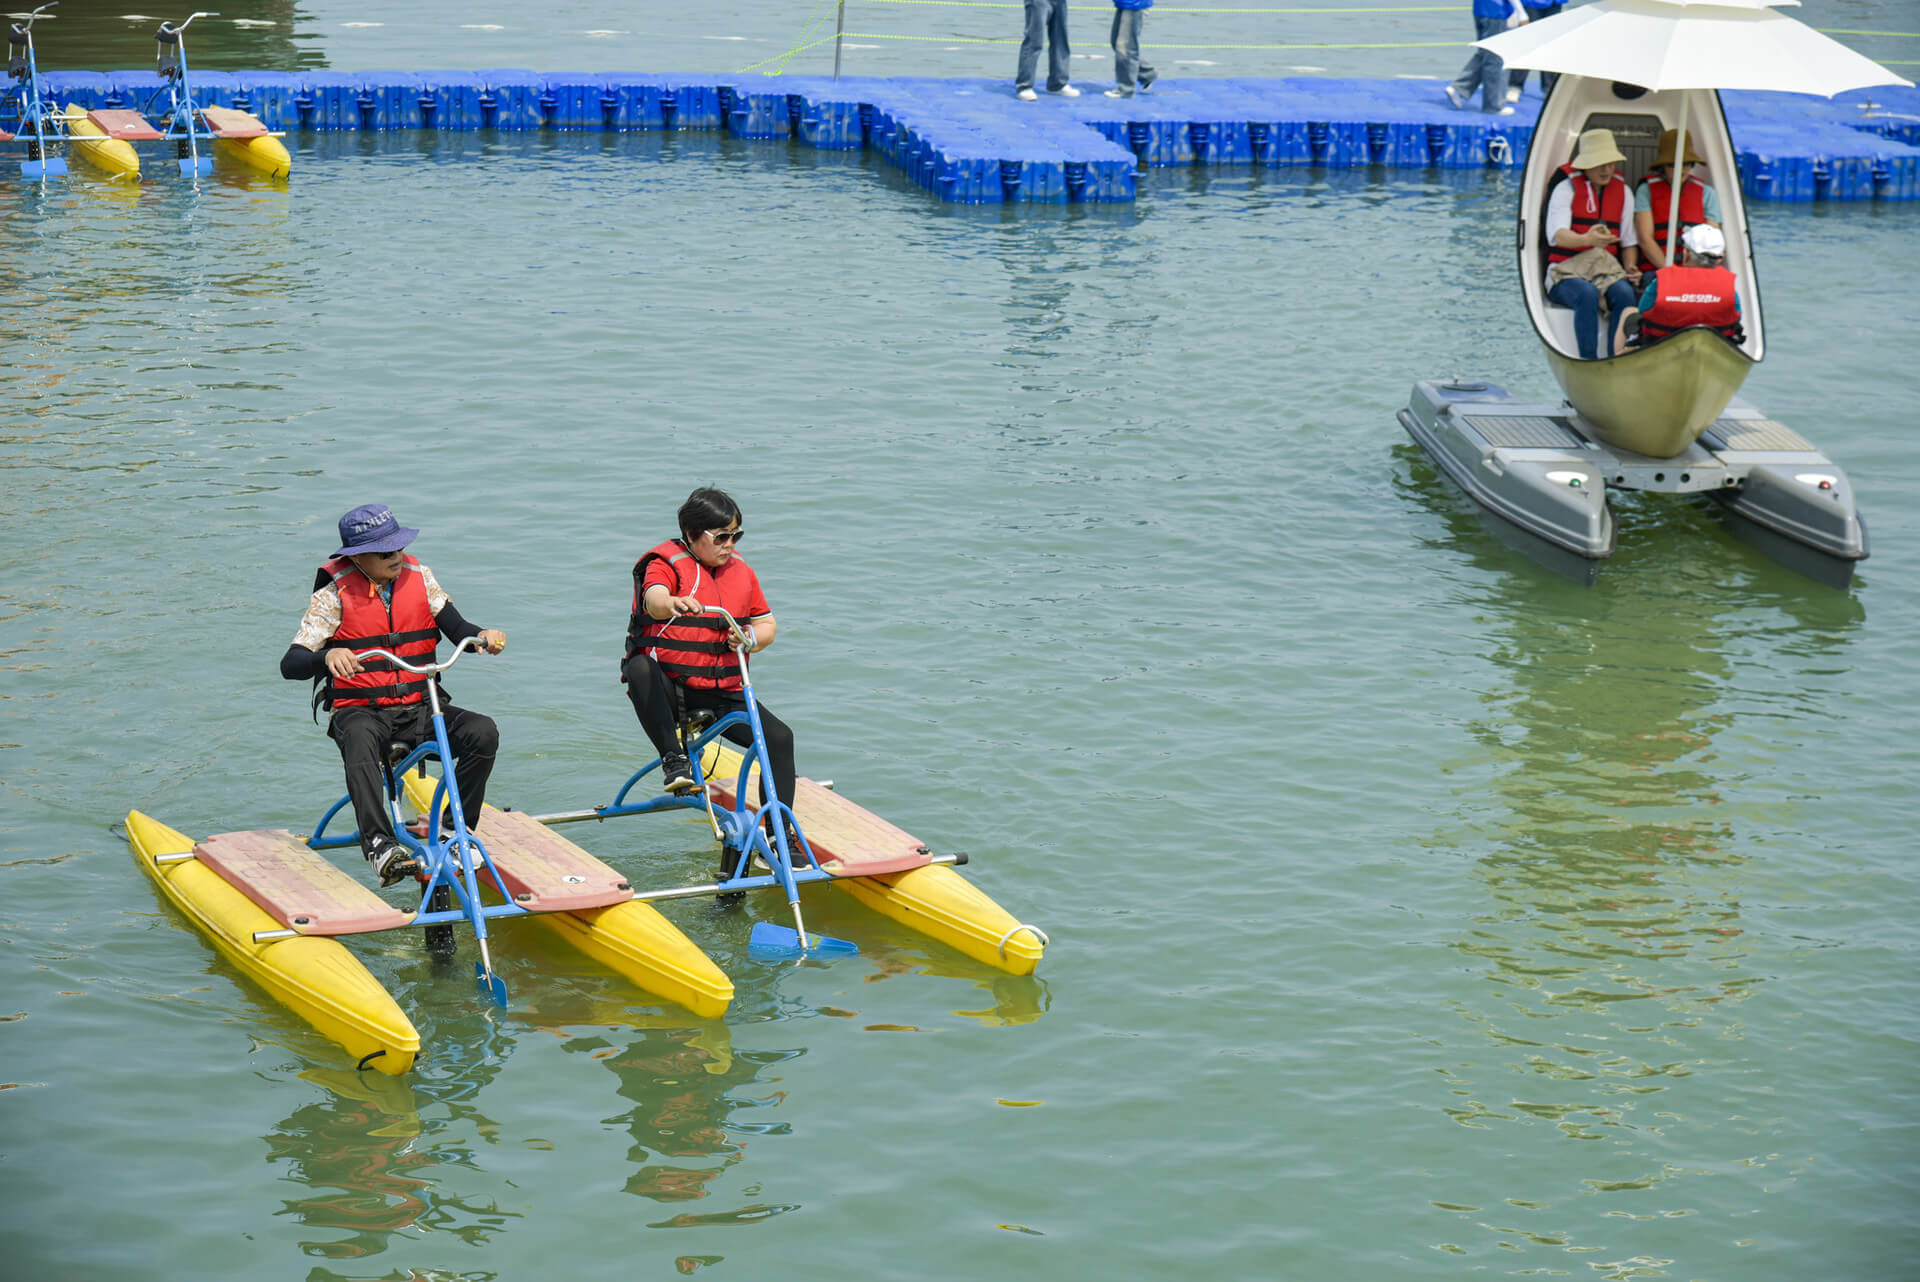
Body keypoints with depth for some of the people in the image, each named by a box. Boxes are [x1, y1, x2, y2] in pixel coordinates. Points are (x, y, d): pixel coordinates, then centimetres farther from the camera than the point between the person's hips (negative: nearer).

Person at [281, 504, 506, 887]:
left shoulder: (419, 578, 5)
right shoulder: (333, 595, -5)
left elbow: (457, 629, 1)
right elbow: (291, 664, -13)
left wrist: (483, 635, -24)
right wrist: (328, 656, -36)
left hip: (418, 710, 4)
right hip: (359, 710, -3)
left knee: (483, 732, -23)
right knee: (360, 739, -40)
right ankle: (380, 845, -46)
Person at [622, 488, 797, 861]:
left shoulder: (741, 571, 11)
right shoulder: (667, 564, -6)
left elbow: (767, 624, 18)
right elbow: (654, 599, -29)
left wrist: (752, 638, -8)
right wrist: (673, 603, -55)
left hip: (722, 693, 5)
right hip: (668, 685, -5)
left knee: (779, 736, -15)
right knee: (640, 670, -39)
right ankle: (673, 758, -29)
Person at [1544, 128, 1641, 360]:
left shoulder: (1622, 191, 14)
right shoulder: (1566, 188, -1)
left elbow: (1629, 241, 17)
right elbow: (1556, 235, -17)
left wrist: (1631, 269, -3)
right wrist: (1587, 240, -37)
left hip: (1607, 271, 3)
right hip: (1566, 273, -3)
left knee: (1624, 293, -31)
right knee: (1587, 294, -37)